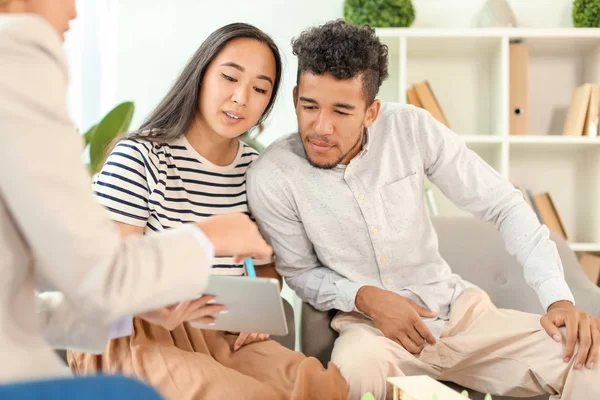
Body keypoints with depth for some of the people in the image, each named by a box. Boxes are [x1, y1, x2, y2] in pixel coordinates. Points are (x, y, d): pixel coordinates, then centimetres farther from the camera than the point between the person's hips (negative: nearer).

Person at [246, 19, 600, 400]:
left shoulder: (412, 128, -11)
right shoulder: (271, 177, -14)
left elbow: (504, 205, -6)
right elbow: (300, 271, -1)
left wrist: (560, 298, -15)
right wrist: (365, 297, -20)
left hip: (460, 308, 3)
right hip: (368, 325, -2)